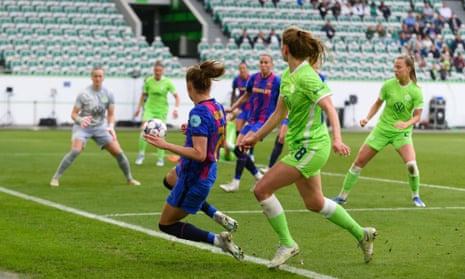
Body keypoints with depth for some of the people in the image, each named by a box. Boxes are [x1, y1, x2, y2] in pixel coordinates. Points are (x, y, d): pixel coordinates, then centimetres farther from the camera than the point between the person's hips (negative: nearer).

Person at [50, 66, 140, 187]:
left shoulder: (108, 94, -3)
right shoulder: (83, 94, -12)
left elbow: (111, 114, 4)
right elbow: (74, 114, -10)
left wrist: (111, 127, -14)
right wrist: (81, 120, -31)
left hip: (100, 127, 4)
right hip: (83, 127, -3)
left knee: (118, 152, -3)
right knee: (75, 151, -27)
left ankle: (129, 179, 18)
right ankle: (55, 178, -17)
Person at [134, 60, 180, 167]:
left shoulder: (167, 82, -7)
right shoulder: (148, 81, -1)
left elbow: (176, 96, -5)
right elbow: (144, 94, 14)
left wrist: (176, 108, -19)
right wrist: (139, 107, 12)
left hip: (162, 110, -1)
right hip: (149, 109, 1)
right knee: (144, 129, -18)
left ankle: (161, 158, 12)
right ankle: (141, 154, -5)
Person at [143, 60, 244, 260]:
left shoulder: (198, 112, -26)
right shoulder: (218, 108, 0)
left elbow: (199, 154, -31)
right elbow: (221, 142, 14)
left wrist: (166, 145, -29)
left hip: (193, 179, -9)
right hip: (208, 174, 9)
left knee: (166, 225, 7)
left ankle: (216, 239, -9)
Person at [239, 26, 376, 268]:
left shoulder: (306, 77, -19)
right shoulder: (287, 75, 8)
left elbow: (329, 108, -28)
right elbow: (280, 112, 18)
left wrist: (337, 138, -43)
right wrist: (255, 137, 21)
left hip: (311, 148, -10)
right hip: (302, 147, 10)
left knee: (262, 190, -11)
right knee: (314, 203, 19)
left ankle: (287, 244, 1)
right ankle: (361, 234, 33)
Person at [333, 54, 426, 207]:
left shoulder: (416, 91, -12)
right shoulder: (388, 85, -7)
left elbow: (417, 115, -9)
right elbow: (378, 103, 7)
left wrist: (406, 123, -29)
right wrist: (367, 118, -7)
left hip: (402, 132, -2)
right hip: (382, 129, 2)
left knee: (411, 164, -23)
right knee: (359, 162, -1)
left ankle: (415, 196, 3)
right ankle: (343, 196, 13)